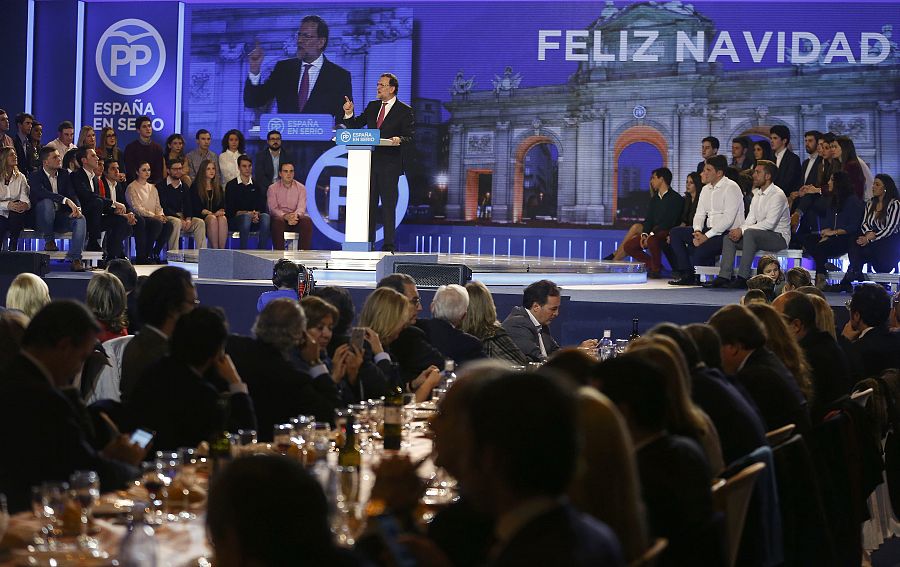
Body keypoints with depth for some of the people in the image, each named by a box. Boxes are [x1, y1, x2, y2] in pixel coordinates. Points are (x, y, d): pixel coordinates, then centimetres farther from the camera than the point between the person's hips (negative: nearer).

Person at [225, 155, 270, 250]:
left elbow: (263, 208, 6)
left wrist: (256, 214, -17)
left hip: (255, 221, 3)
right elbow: (230, 210, -4)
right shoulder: (231, 185, 6)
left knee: (265, 217, -30)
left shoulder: (257, 186, 16)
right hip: (235, 220, -3)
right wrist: (248, 213, -18)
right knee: (246, 217, -37)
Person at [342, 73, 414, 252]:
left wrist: (399, 140, -26)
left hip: (390, 164, -5)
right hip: (371, 161, 5)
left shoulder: (404, 111, -1)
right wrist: (349, 113, -4)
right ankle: (367, 242, 12)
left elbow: (411, 136, -6)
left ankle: (389, 244, 1)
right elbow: (355, 126, 14)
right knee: (368, 203, 7)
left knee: (388, 205, -3)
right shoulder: (372, 106, 14)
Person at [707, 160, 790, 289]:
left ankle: (742, 278, -36)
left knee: (750, 233, -34)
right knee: (729, 237, -6)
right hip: (760, 235, 9)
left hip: (779, 237, -9)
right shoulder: (757, 194, 13)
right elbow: (750, 219, 11)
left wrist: (743, 230, -23)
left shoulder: (777, 195, -16)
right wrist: (739, 230, -11)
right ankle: (724, 276, -16)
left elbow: (769, 223, -24)